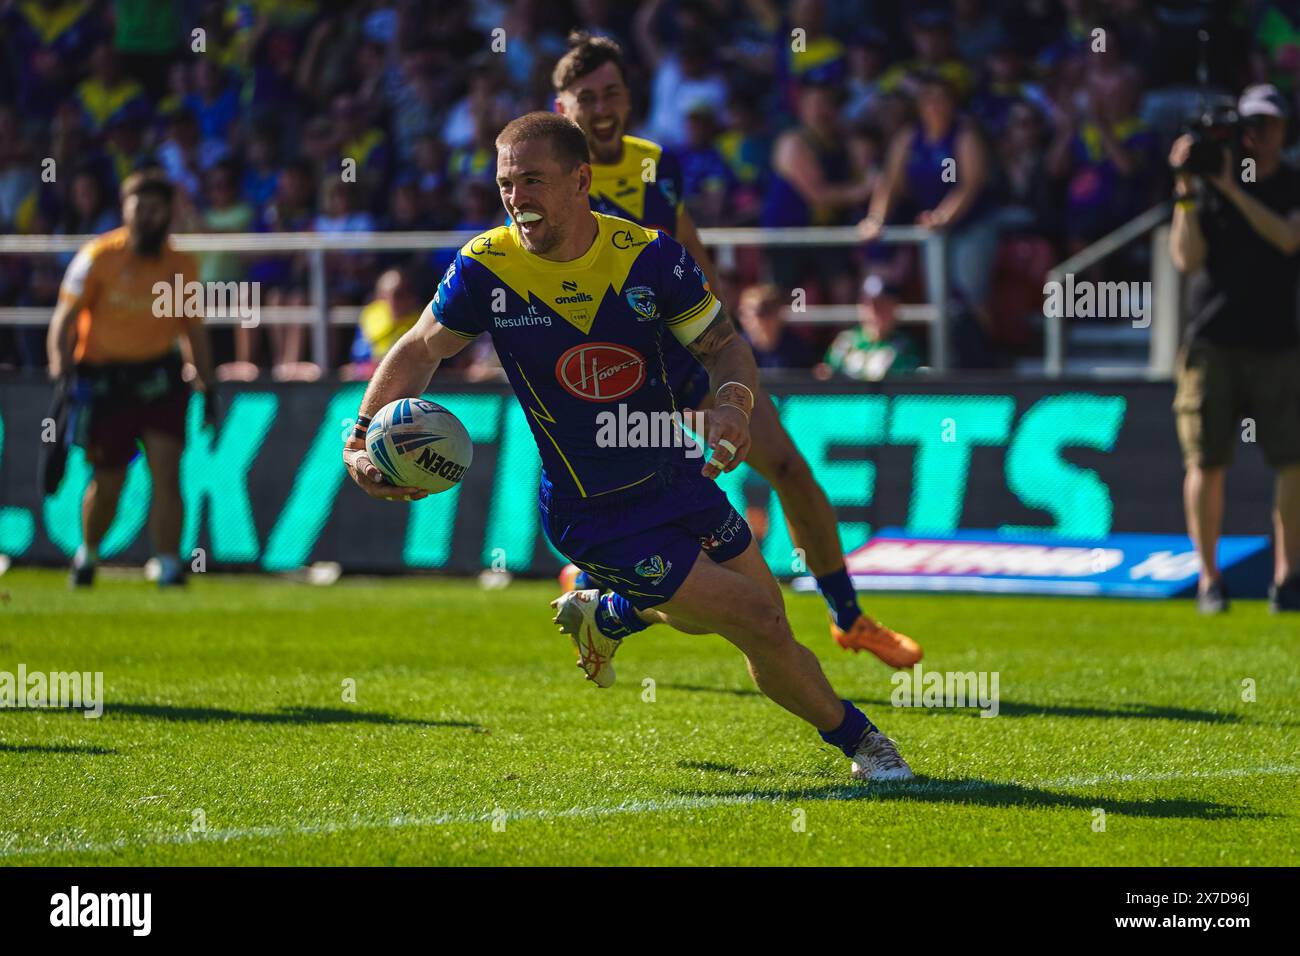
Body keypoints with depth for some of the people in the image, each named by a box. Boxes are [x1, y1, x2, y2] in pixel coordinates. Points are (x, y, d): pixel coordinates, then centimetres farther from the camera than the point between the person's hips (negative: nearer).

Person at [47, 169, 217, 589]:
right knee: (107, 483, 6)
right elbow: (65, 318, -4)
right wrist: (60, 370, -15)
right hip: (103, 377, -2)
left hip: (159, 376, 2)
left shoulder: (183, 266, 3)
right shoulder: (98, 257, -6)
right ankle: (87, 553, 33)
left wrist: (207, 387, 9)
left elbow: (194, 329, 13)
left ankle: (170, 567, -12)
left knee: (166, 473, -14)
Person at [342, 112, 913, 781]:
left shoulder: (649, 254, -11)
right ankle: (853, 735, 17)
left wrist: (732, 401, -26)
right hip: (593, 518, -4)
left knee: (764, 615, 18)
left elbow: (723, 344, -3)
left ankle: (606, 613, 40)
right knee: (760, 626, -10)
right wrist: (362, 439, -15)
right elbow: (420, 350, -1)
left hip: (676, 474, 4)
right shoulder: (486, 267, -15)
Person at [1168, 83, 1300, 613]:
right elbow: (1187, 258, -4)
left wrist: (1232, 188, -17)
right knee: (1206, 464, -1)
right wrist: (1187, 194, -13)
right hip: (1213, 345, 0)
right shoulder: (1207, 186, 5)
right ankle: (1209, 578, 9)